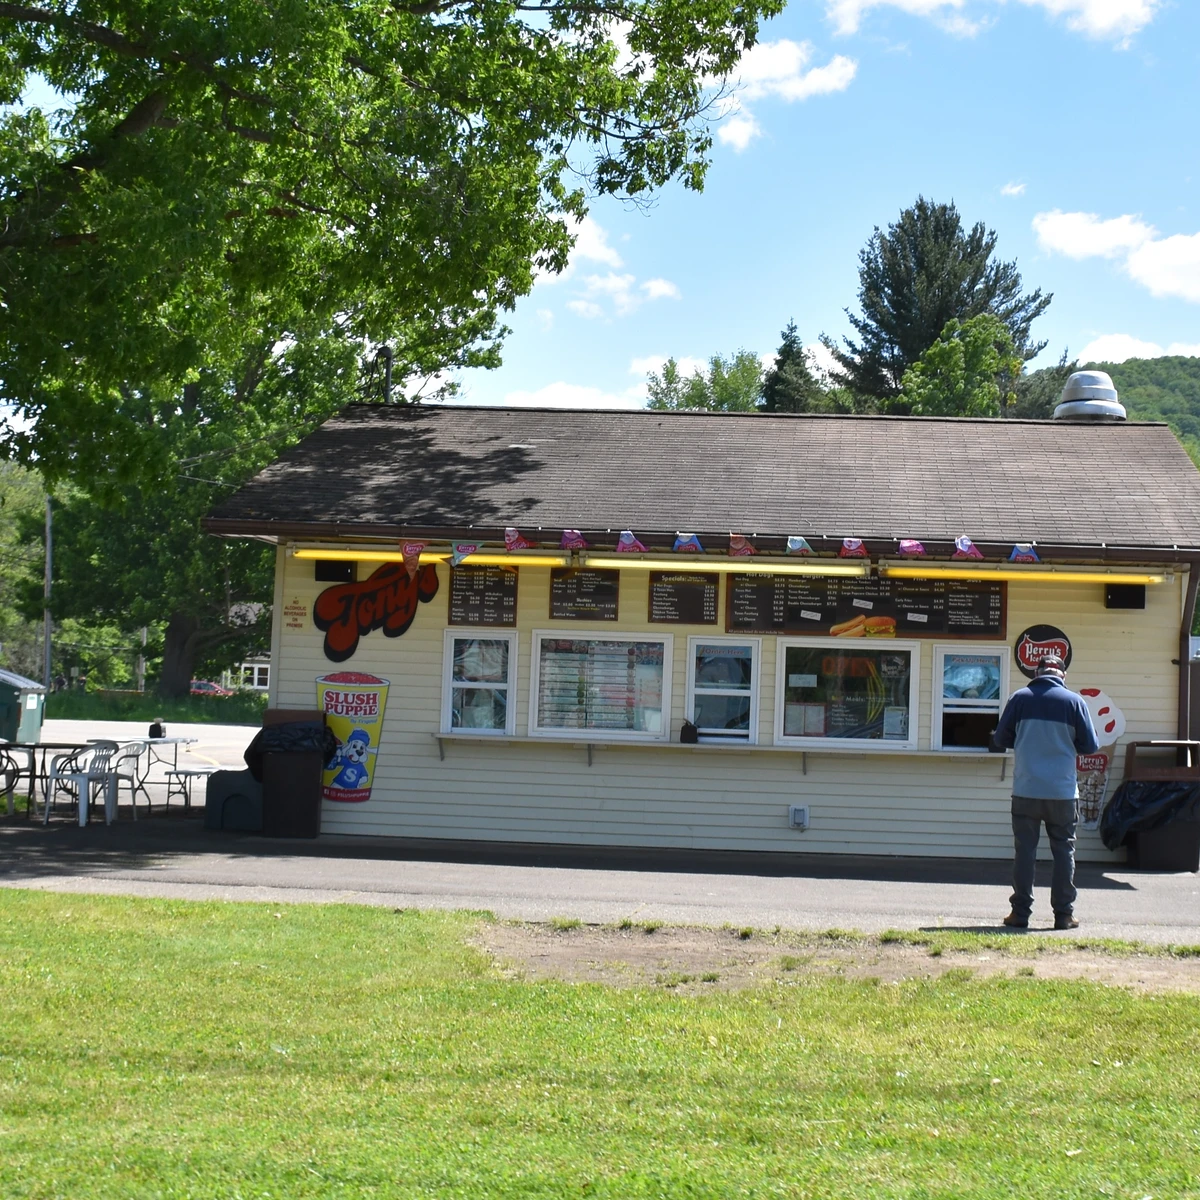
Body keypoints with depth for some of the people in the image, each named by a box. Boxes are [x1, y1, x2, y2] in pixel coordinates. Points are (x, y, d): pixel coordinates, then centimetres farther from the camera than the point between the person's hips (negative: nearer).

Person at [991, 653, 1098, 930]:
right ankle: (1064, 914, 7)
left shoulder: (1020, 698, 0)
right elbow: (1090, 746, 1)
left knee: (1024, 850, 5)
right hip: (1062, 791, 0)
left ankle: (1020, 913, 4)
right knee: (1064, 850, 8)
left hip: (1025, 790, 0)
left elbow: (1000, 740, 6)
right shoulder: (1074, 701, -2)